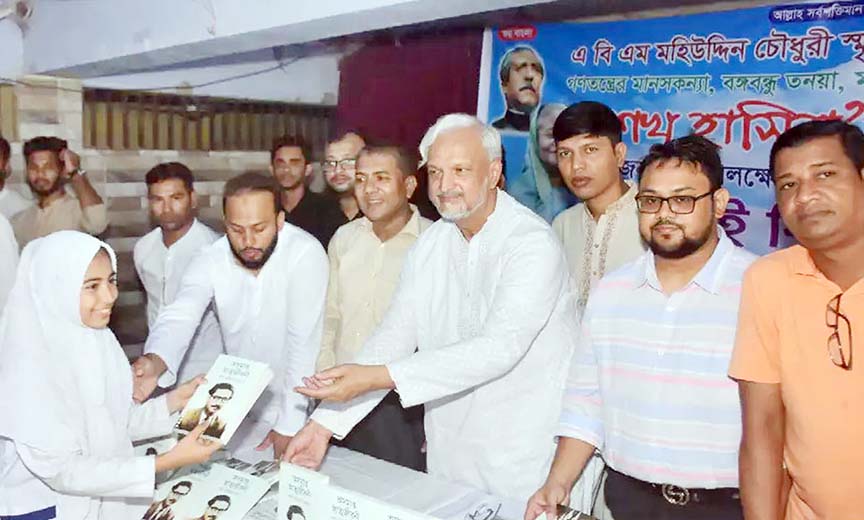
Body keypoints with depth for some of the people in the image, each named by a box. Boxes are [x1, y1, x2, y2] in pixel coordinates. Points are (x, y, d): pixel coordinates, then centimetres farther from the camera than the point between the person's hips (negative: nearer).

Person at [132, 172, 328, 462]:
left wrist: (289, 425, -22)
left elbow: (304, 340, -24)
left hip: (296, 403, -3)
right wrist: (154, 362, -49)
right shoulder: (210, 261, -12)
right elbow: (180, 317, -26)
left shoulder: (305, 253, -23)